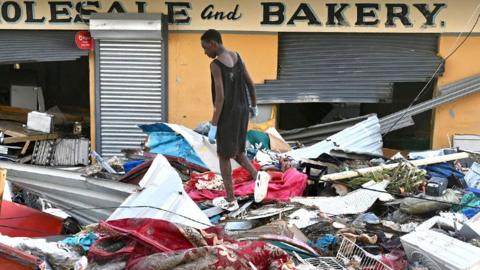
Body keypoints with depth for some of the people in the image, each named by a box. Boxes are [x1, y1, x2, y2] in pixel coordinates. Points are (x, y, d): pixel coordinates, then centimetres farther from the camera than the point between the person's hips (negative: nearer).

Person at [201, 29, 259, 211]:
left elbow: (220, 97, -23)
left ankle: (230, 200, 13)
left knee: (223, 156, 7)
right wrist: (254, 106, 24)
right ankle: (256, 175, 1)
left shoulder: (216, 65, -20)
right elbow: (250, 83, 10)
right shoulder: (237, 57, 3)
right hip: (242, 111, 7)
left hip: (227, 115, -7)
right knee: (235, 150, 21)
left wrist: (213, 126, -20)